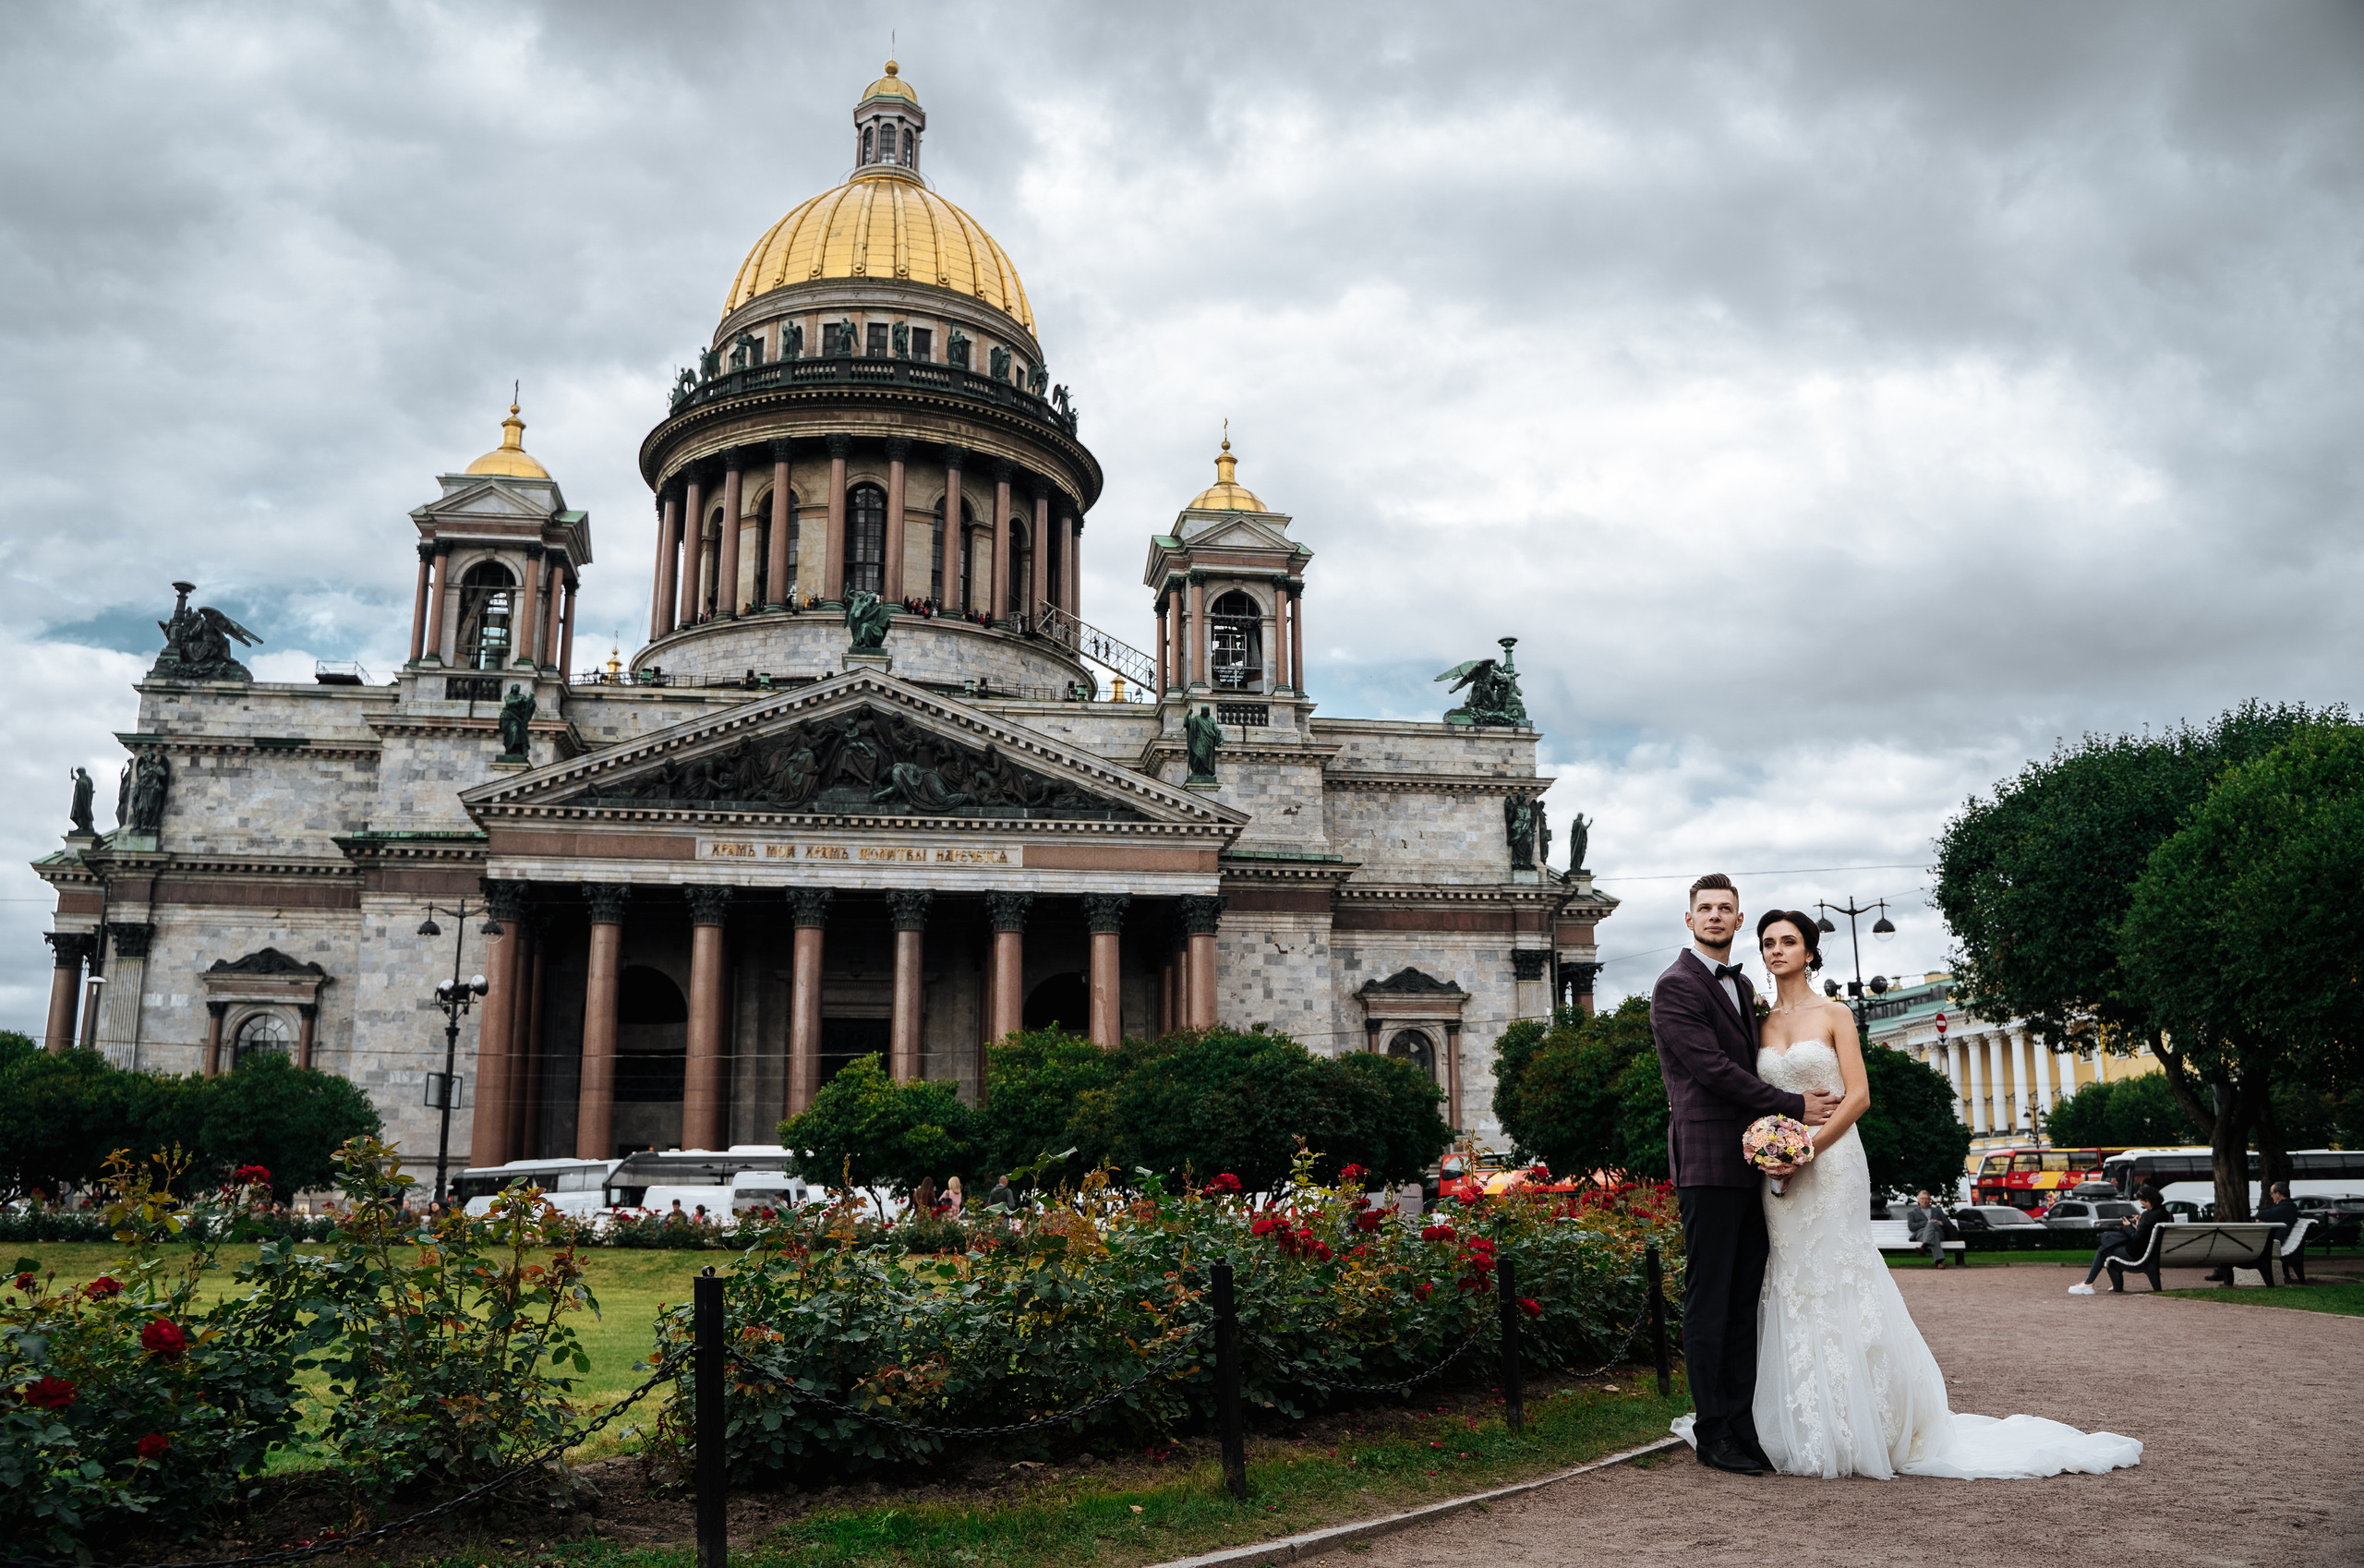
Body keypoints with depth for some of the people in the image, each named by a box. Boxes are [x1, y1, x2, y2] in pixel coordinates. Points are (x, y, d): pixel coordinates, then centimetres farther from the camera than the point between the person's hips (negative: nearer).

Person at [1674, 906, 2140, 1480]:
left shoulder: (1834, 1014, 0)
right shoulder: (1762, 1024, 12)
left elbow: (1858, 1095, -7)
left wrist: (1808, 1148, -15)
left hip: (1831, 1160, -4)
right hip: (1778, 1169, 4)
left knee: (1838, 1281, -4)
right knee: (1792, 1289, 4)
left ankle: (1860, 1430, 5)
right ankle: (1813, 1432, 11)